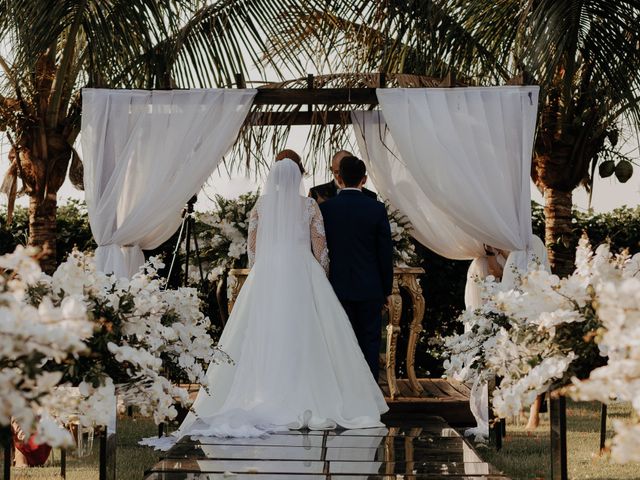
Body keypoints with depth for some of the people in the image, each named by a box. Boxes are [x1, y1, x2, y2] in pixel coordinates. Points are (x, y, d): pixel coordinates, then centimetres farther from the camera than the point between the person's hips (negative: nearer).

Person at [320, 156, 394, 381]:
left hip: (338, 287, 1)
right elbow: (386, 253, -2)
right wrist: (387, 289, 7)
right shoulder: (377, 209, -6)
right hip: (370, 288, -1)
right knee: (369, 342, 5)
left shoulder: (325, 208, -4)